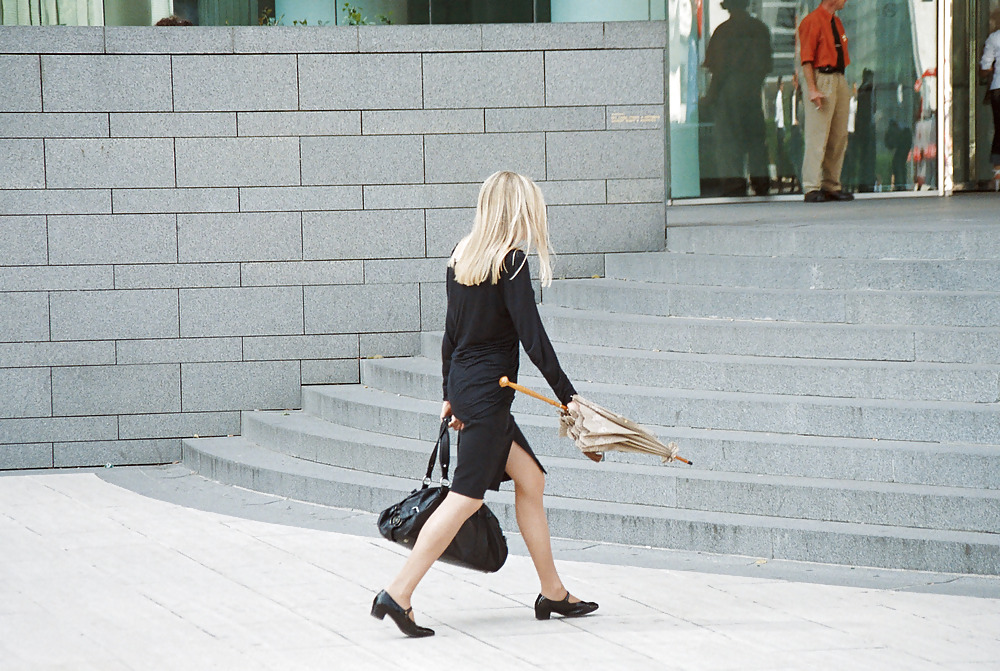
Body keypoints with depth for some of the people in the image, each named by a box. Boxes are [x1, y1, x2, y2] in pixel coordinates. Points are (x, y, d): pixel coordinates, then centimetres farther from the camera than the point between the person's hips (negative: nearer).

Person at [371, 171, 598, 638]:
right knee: (466, 496, -7)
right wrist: (568, 396, -9)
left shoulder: (461, 257, 8)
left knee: (530, 477, 15)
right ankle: (397, 595, -10)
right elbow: (532, 337, -16)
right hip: (488, 393, -9)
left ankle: (552, 591, 19)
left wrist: (451, 395, 21)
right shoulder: (511, 261, -15)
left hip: (463, 385, 9)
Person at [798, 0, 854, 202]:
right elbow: (806, 59, -13)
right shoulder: (812, 21, -8)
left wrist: (844, 85, 15)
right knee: (817, 136, -9)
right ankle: (812, 188, -9)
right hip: (821, 79, -9)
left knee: (839, 136, 8)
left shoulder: (837, 22, 19)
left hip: (840, 80, 9)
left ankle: (832, 186, 13)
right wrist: (812, 89, -19)